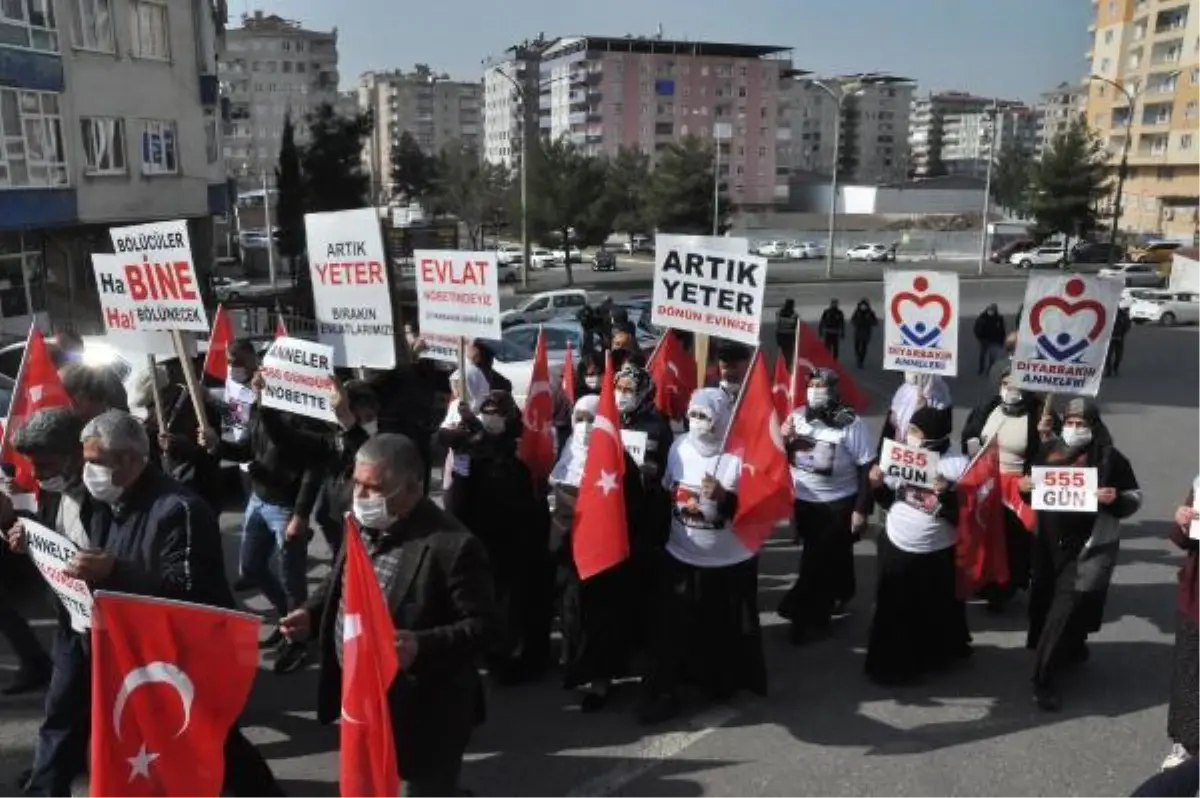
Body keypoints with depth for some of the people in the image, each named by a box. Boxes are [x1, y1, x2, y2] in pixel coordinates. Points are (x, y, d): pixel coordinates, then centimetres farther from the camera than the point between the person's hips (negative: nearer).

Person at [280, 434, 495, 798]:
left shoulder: (452, 545, -25)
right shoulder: (361, 523, -2)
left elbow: (482, 625, -21)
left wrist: (422, 647, -35)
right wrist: (312, 613, -2)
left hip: (424, 714, -7)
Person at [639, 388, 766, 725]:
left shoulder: (740, 455, -16)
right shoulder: (678, 447, -1)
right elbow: (665, 494, 13)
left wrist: (724, 496, -33)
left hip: (731, 563, -3)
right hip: (680, 558, 3)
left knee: (727, 631, 14)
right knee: (671, 628, 4)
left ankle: (724, 683, 37)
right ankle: (662, 691, 16)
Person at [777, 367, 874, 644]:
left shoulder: (850, 422, -17)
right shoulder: (797, 416, -1)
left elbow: (867, 467, -15)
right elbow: (784, 457, 10)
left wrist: (861, 508, -17)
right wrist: (784, 440, -12)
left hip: (838, 504, -5)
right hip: (803, 500, 5)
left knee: (818, 561, -1)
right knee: (829, 556, 21)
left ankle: (807, 614, 11)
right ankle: (839, 594, 43)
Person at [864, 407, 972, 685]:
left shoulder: (958, 465, -15)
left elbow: (962, 517, -16)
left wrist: (946, 495, -31)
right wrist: (877, 485, -11)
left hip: (938, 557, -3)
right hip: (896, 549, 3)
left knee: (936, 616, 16)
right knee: (893, 613, 14)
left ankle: (933, 658, 40)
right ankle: (889, 663, 32)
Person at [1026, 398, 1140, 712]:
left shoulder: (1110, 457, -9)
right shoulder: (1050, 449, 2)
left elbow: (1135, 496, 0)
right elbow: (1033, 483, 15)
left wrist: (1116, 499, -21)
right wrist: (1025, 486, -7)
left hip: (1089, 546, -4)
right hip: (1049, 542, 5)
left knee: (1067, 608, -4)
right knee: (1044, 601, 14)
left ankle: (1045, 677, 5)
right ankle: (1073, 649, 43)